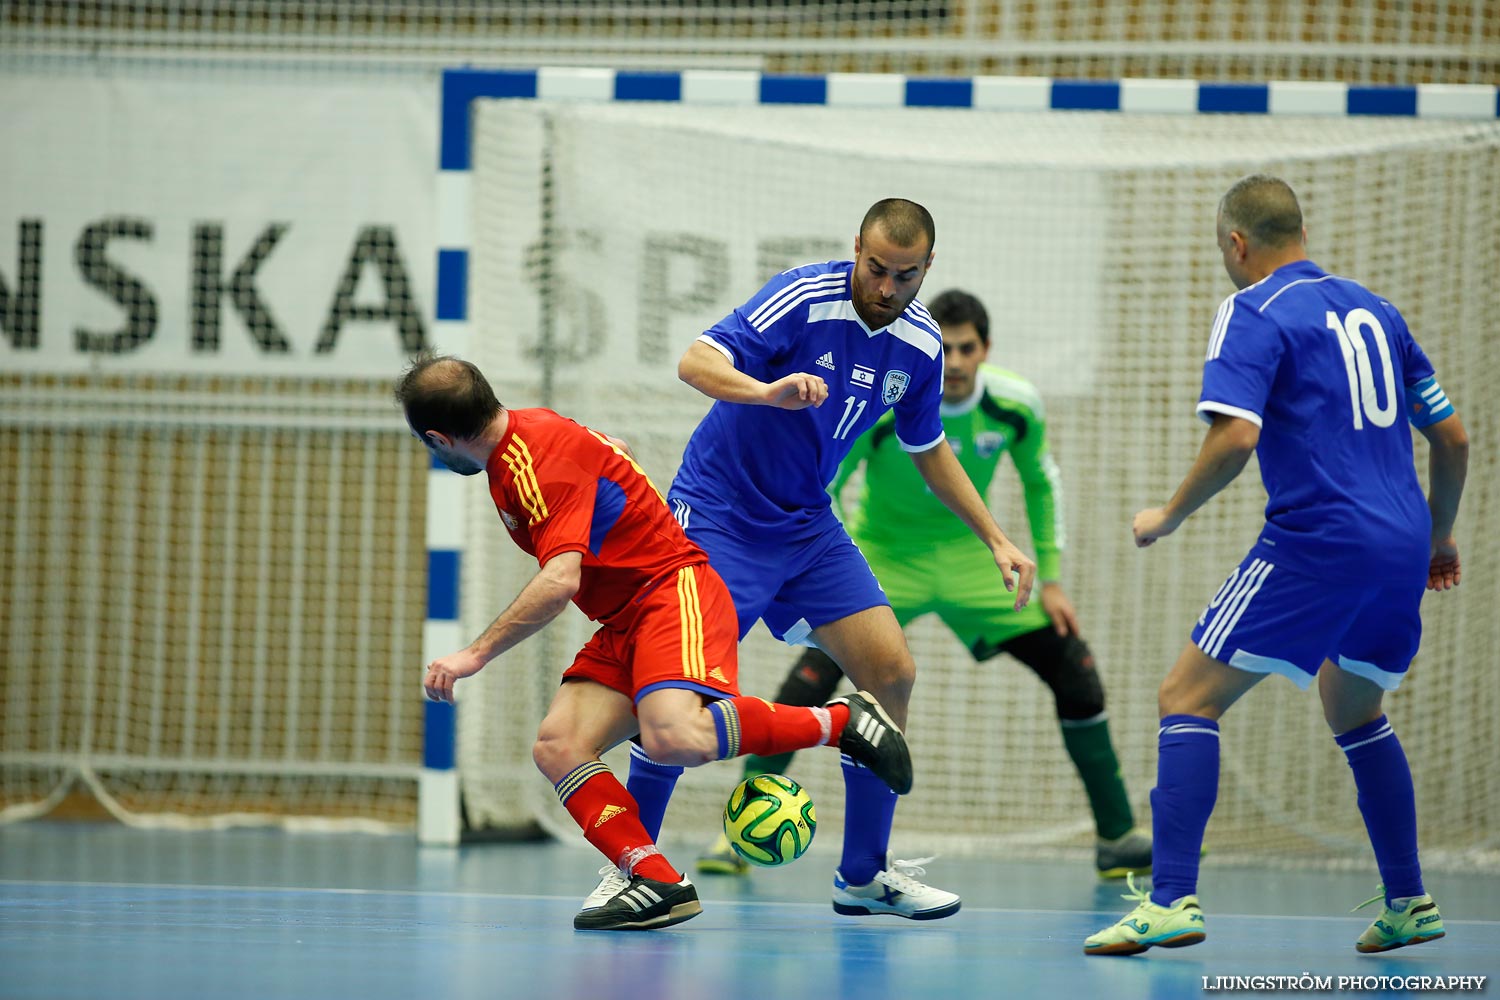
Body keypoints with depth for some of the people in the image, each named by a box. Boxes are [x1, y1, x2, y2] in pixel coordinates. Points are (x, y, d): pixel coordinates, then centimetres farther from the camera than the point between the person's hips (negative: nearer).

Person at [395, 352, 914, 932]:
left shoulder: (542, 460, -19)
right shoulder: (520, 435, 12)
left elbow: (560, 583, -29)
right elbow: (610, 449, 32)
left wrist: (477, 655, -26)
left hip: (674, 591, -10)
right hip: (623, 623, 10)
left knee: (673, 738, -34)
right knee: (557, 747, -12)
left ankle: (842, 722, -14)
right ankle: (657, 882, -22)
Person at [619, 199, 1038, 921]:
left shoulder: (921, 345, 0)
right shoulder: (804, 299, -20)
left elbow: (928, 449, 17)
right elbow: (695, 361, -30)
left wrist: (995, 540, 14)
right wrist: (768, 392, -49)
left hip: (806, 524, 6)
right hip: (718, 511, -6)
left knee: (891, 671, -3)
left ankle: (864, 874, 8)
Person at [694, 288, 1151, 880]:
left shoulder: (1017, 404, -15)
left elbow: (1040, 482, 5)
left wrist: (1049, 579, 3)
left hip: (970, 558, 3)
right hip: (883, 556, -3)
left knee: (1074, 668, -5)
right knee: (814, 673, -26)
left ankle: (1118, 836, 11)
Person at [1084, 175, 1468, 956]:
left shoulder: (1253, 313, -4)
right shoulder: (1371, 309, 17)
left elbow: (1235, 438, -19)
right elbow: (1452, 437, 19)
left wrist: (1168, 516, -4)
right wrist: (1439, 537, 33)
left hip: (1316, 541, -7)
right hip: (1401, 551, 7)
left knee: (1187, 699, -3)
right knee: (1354, 713, 27)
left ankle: (1171, 900, -15)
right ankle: (1408, 904, 27)